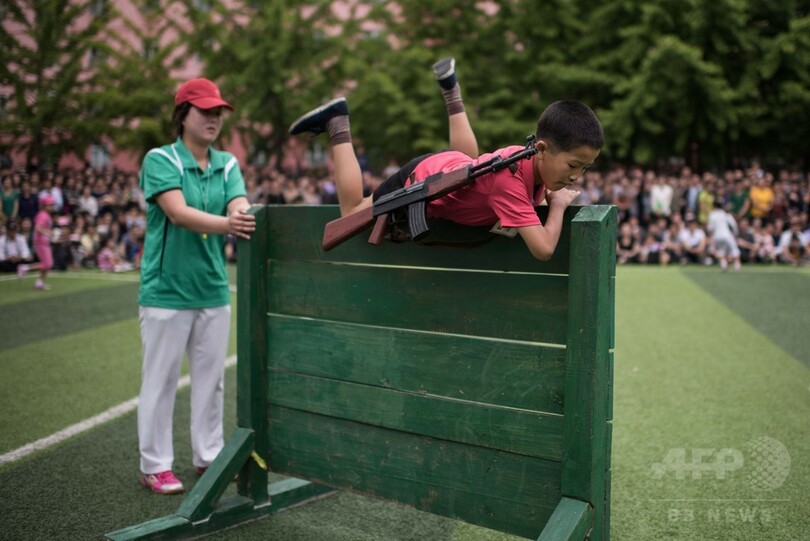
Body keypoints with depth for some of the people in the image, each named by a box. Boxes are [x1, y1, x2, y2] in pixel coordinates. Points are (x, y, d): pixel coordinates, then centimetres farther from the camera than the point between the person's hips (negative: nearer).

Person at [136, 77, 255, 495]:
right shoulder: (160, 160, -7)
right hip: (166, 290, -5)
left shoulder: (227, 164, 8)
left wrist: (247, 219, -33)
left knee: (211, 378, 13)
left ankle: (209, 456, 27)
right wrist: (225, 224, -40)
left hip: (213, 289, 5)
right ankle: (155, 466, 16)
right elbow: (178, 212, -23)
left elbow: (241, 207, -9)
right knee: (160, 380, 3)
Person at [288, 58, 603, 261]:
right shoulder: (509, 178, -42)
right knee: (352, 215, 15)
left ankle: (450, 89, 40)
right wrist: (559, 204, -31)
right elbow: (543, 249, -46)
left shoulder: (539, 161, -19)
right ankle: (337, 123, 14)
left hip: (454, 163, 7)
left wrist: (552, 194, -15)